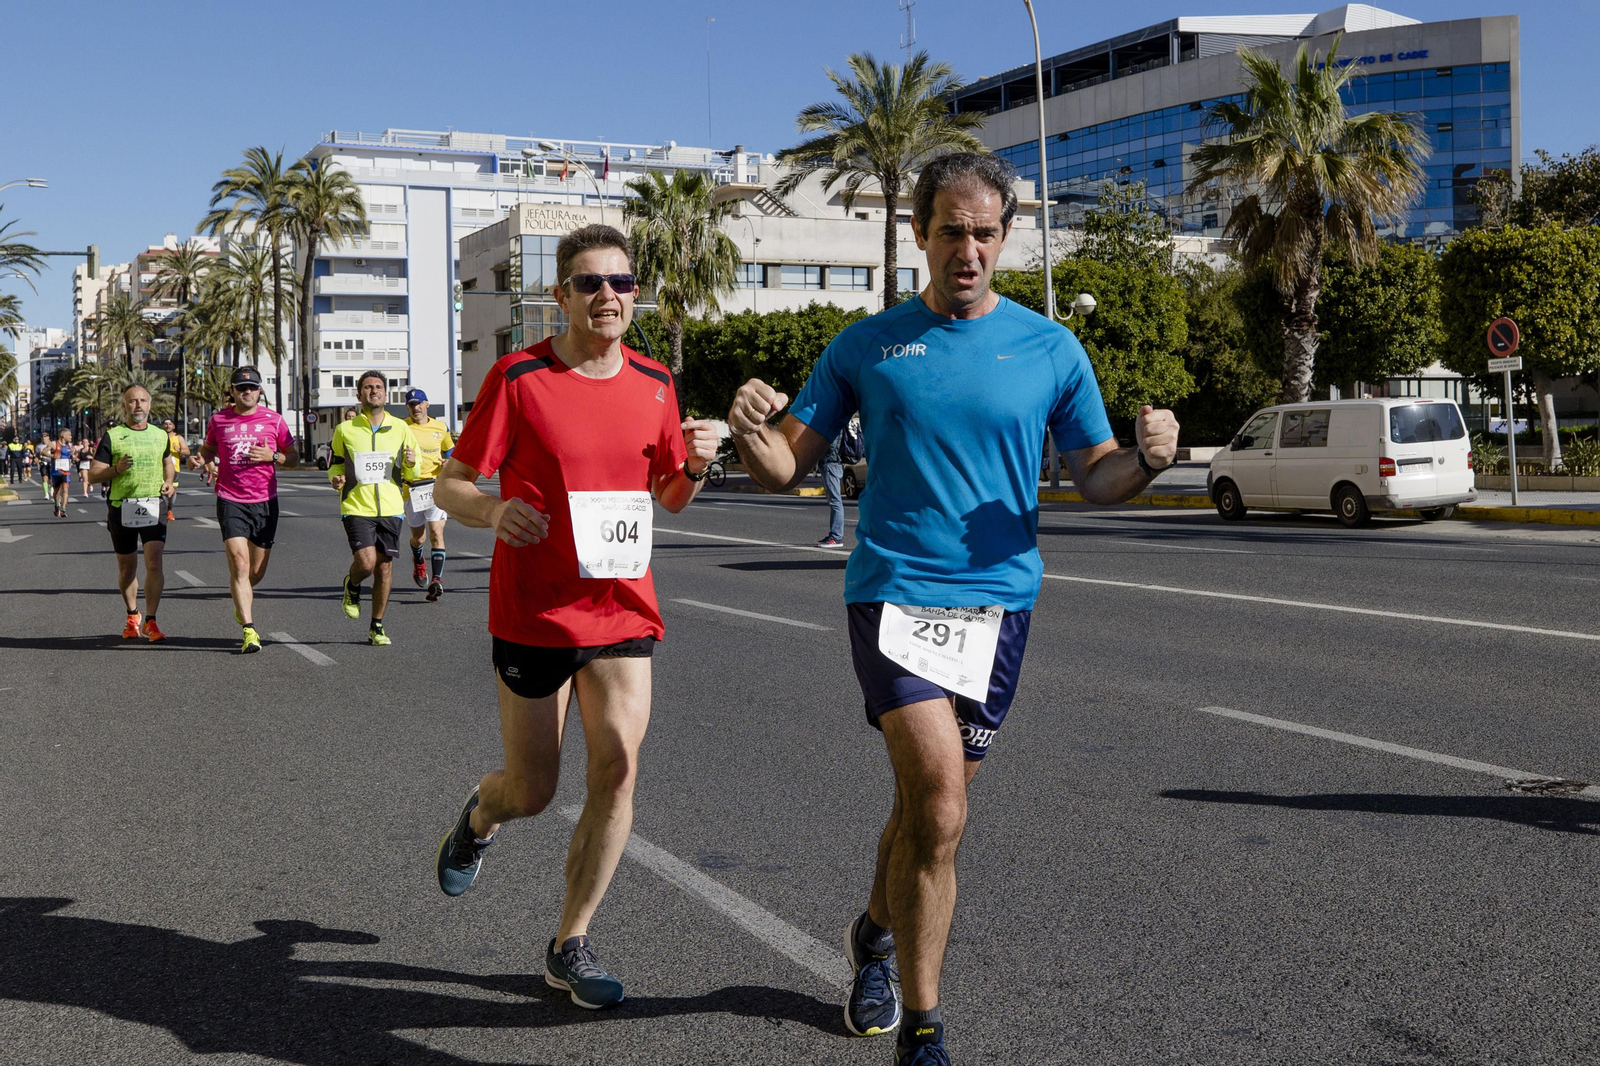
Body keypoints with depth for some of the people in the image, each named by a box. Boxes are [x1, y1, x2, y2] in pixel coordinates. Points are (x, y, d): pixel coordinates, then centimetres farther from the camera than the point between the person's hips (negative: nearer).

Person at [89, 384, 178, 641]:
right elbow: (93, 475, 0)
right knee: (127, 568, 10)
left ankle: (150, 622, -8)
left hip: (154, 507, 1)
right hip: (122, 508, -1)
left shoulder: (160, 435, 11)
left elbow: (168, 463, 29)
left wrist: (169, 482, 9)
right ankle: (132, 616, 31)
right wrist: (116, 469, -18)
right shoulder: (112, 436, 1)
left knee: (154, 564, -14)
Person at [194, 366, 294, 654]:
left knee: (257, 570, 10)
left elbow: (291, 455, 9)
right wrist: (200, 459, -1)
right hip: (231, 501, -1)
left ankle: (242, 604, 44)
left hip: (265, 501, 1)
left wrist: (273, 456, -11)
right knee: (239, 564, -16)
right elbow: (209, 447, 21)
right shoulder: (219, 419, 4)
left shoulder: (273, 419, 3)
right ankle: (249, 630, -17)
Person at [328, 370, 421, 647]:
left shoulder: (401, 429, 8)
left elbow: (412, 474, 14)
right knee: (366, 561, -18)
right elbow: (335, 464, 16)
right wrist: (335, 479, -6)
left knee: (384, 566, 3)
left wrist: (411, 463, -9)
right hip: (357, 507, -2)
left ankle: (377, 627, 18)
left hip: (390, 509, 2)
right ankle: (352, 585, 18)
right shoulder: (344, 430, 4)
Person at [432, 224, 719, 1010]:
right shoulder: (518, 377, -8)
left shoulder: (653, 382, 5)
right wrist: (494, 510, -26)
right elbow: (450, 486, -4)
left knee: (617, 767, -9)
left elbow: (670, 496, 16)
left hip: (623, 605, 3)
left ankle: (571, 945, 7)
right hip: (532, 611, -3)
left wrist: (695, 465, -7)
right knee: (532, 790, 6)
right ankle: (478, 816, 45)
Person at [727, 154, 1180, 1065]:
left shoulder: (1050, 349, 5)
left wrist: (1149, 459, -13)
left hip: (999, 597, 2)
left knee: (927, 804, 13)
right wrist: (751, 434, -17)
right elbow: (789, 468, 6)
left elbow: (1096, 478, 9)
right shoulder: (866, 346, 4)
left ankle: (878, 934, 45)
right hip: (894, 590, -2)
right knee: (940, 805, -17)